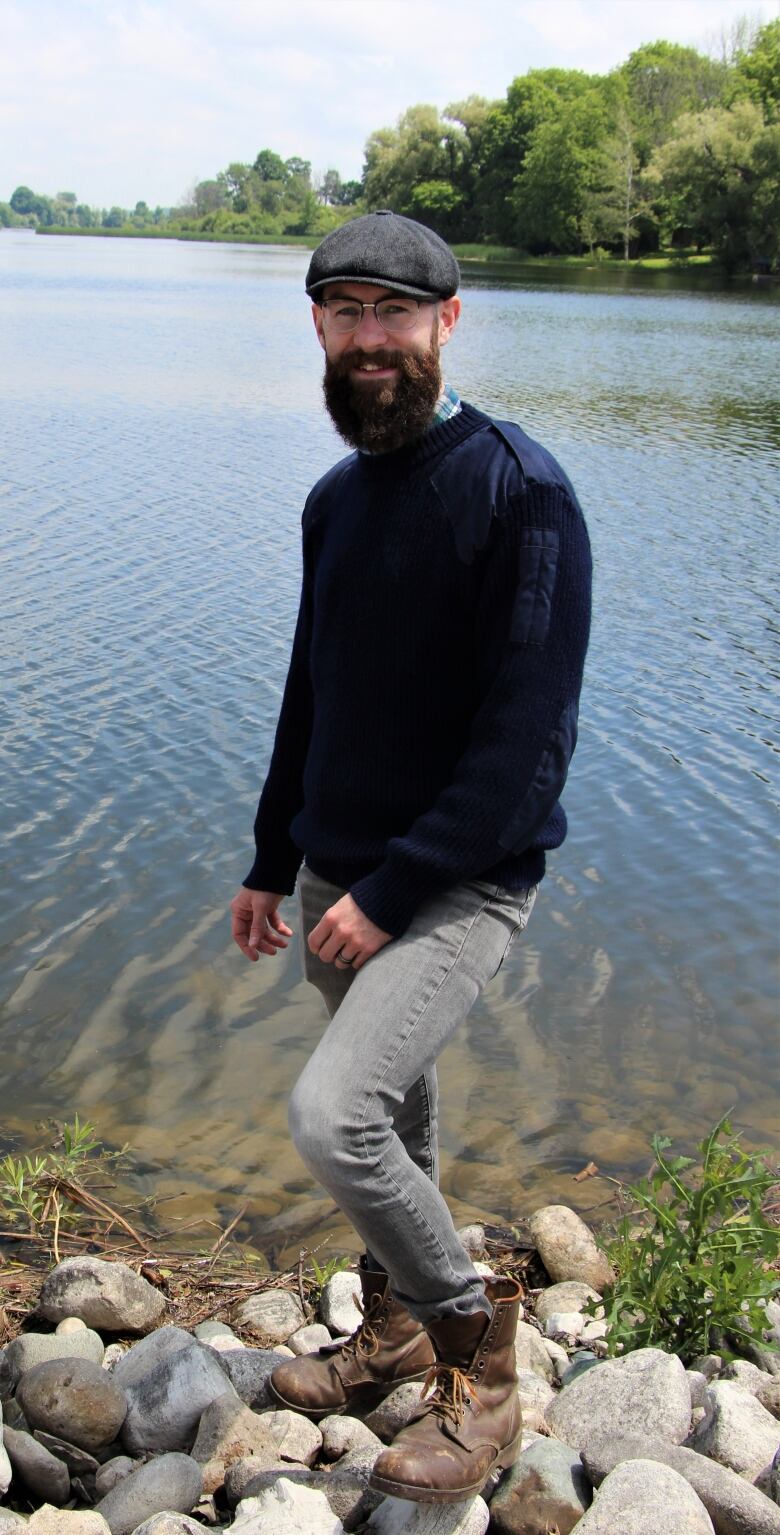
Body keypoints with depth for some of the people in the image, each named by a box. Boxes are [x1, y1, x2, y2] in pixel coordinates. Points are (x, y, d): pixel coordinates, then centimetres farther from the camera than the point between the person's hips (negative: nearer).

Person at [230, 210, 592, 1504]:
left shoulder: (518, 493, -17)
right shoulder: (336, 498, 8)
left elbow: (528, 739, -21)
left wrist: (392, 893, -21)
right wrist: (273, 860, 17)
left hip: (461, 885, -7)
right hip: (343, 878, 7)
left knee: (333, 1116, -20)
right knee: (392, 1116, 19)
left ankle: (478, 1354, 3)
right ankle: (393, 1337, 40)